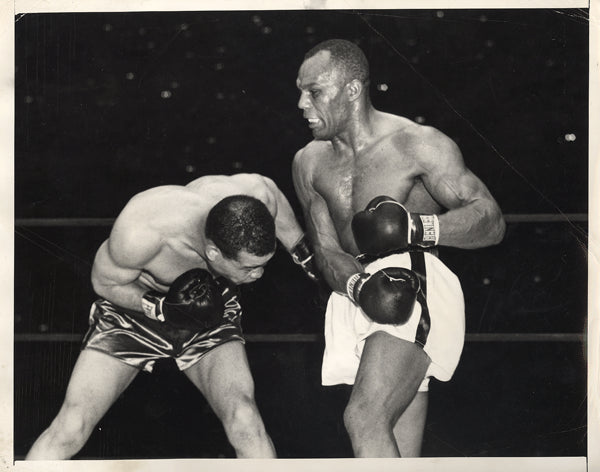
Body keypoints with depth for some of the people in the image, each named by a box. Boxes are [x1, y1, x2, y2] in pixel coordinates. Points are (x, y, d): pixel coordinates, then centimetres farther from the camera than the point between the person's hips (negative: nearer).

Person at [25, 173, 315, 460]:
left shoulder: (258, 195, -29)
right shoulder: (141, 232, -39)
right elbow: (104, 282, -17)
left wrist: (305, 258, 11)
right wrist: (161, 308, -32)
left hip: (210, 309, 2)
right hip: (136, 305, -2)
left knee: (245, 421, -22)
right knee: (70, 429, -15)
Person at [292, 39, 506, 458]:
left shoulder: (419, 145, -3)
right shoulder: (310, 163, 13)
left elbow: (492, 221, -6)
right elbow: (326, 251, 6)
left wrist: (419, 228, -24)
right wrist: (361, 286, -17)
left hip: (419, 287, -6)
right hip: (356, 296, 6)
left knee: (365, 417, -25)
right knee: (398, 454, 5)